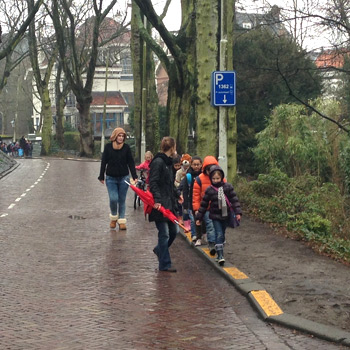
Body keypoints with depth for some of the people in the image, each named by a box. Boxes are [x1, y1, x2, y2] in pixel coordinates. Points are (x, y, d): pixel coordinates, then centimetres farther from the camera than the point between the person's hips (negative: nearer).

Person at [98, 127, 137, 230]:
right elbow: (103, 162, 4)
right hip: (111, 178, -1)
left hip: (124, 178, 1)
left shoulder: (126, 147, 0)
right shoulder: (108, 147, -1)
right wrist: (101, 176, 4)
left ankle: (121, 220, 14)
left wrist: (134, 176, -2)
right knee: (113, 199, -8)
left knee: (122, 200, 5)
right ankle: (113, 217, 17)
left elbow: (131, 162, 3)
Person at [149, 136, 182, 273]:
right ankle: (165, 264, 4)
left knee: (174, 231, 15)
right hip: (160, 204, -10)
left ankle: (159, 250, 37)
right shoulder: (158, 162, -14)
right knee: (164, 234, -4)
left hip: (169, 204, 10)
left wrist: (177, 194, 36)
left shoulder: (167, 162, 16)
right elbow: (153, 183, -21)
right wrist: (157, 200, -30)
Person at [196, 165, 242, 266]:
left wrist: (238, 212, -10)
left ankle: (219, 251, 25)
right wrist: (199, 217, 3)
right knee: (219, 235, -10)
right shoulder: (209, 190, -4)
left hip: (225, 216, 2)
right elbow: (204, 204, 2)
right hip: (215, 216, -2)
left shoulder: (228, 187, -2)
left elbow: (234, 200, -2)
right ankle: (220, 255, -13)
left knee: (222, 235, 12)